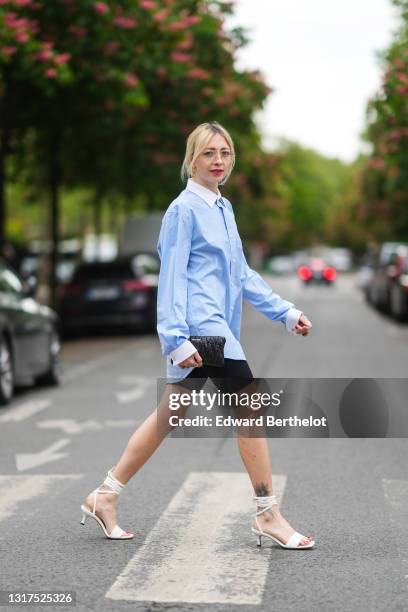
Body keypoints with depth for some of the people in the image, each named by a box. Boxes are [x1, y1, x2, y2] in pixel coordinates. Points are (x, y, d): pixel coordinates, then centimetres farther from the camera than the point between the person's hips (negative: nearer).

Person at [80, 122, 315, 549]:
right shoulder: (184, 209, -8)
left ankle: (105, 496, 20)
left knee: (168, 417, 12)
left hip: (216, 328, 9)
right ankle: (267, 515, -1)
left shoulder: (223, 209, 18)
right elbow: (172, 275, -13)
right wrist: (177, 337, -21)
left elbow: (241, 273, 22)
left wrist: (286, 313, 18)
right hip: (199, 325, -9)